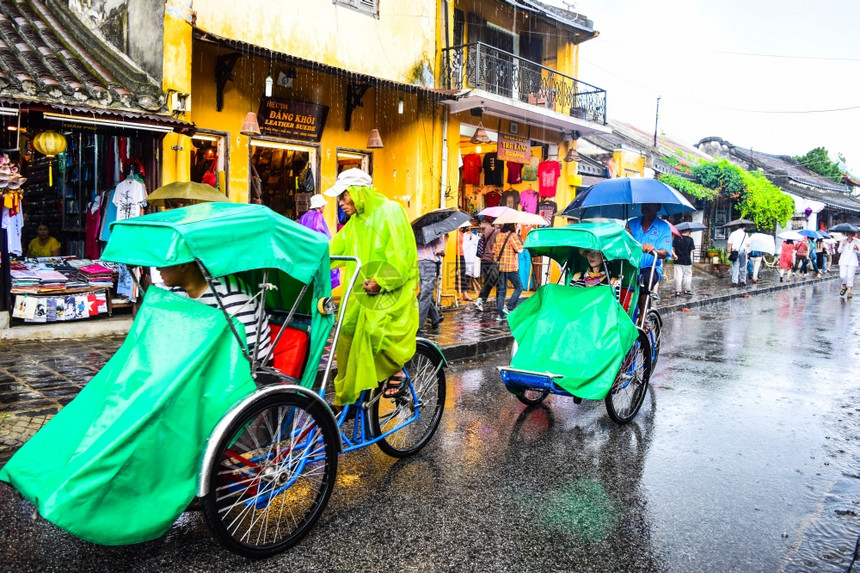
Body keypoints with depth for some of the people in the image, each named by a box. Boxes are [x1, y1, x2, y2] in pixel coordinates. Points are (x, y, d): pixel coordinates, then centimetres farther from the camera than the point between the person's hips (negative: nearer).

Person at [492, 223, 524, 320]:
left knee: (501, 290, 9)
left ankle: (499, 313, 6)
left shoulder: (498, 235, 10)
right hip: (511, 267, -6)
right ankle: (509, 307, -4)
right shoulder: (513, 235, -9)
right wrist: (521, 245, 5)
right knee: (518, 287, 7)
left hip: (500, 266, 6)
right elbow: (519, 250, -13)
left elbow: (494, 251, 11)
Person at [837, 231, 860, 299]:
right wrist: (842, 245, -14)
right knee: (842, 276, -10)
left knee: (850, 276, -9)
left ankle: (849, 292, -5)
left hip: (852, 262, 0)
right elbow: (839, 251, 3)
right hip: (843, 261, 0)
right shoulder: (843, 241, 9)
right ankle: (844, 287, 18)